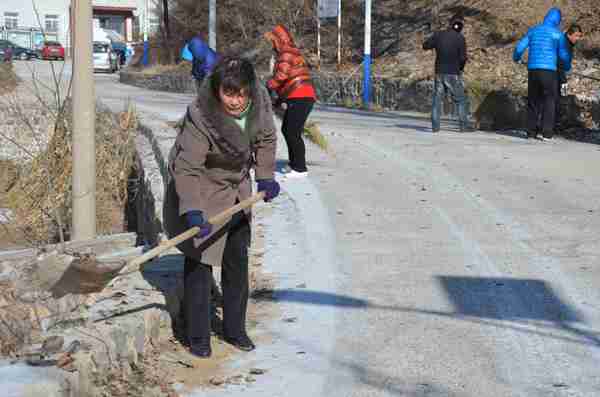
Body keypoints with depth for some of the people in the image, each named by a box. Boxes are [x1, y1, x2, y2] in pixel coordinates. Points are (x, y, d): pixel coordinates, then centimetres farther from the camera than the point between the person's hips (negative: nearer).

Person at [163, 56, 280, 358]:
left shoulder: (260, 101, -17)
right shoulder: (200, 117, -33)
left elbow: (266, 139, 4)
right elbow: (187, 168, -34)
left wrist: (266, 176, -2)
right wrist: (192, 210, -44)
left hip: (235, 188, 6)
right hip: (199, 190, -5)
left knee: (237, 259, 9)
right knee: (199, 260, -5)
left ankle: (234, 328, 23)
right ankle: (197, 336, 6)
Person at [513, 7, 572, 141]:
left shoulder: (533, 30, 11)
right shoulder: (558, 34, 0)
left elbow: (520, 47, 11)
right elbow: (564, 55, -1)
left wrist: (516, 57, 33)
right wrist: (567, 66, 20)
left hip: (532, 70, 4)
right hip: (549, 70, -4)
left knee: (533, 101, 13)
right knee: (549, 101, 3)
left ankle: (531, 132, 11)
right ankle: (547, 133, -4)